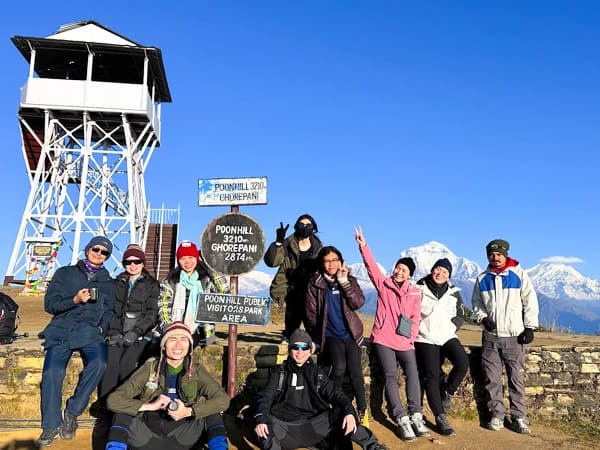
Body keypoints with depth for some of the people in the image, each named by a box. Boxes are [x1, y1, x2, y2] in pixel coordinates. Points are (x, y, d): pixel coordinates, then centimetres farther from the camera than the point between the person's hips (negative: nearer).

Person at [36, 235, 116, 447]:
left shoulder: (108, 283, 22)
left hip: (90, 331, 1)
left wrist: (101, 328, 2)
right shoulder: (65, 273, 16)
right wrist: (75, 300, -8)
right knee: (52, 372, -26)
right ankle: (51, 426, -11)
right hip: (62, 329, -1)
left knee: (98, 363, -30)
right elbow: (49, 304, 8)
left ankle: (72, 412, -14)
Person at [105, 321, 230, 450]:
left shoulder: (196, 371, 1)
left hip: (182, 438, 0)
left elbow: (223, 399, -10)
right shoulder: (150, 368, -3)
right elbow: (113, 400, -10)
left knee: (211, 410, -21)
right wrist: (150, 406, -23)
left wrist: (189, 411, -23)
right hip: (148, 438, 0)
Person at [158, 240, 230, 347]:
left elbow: (224, 291, -6)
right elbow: (163, 308, 8)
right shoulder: (171, 281, 13)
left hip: (199, 333, -1)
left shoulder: (207, 280, 10)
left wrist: (211, 269, -4)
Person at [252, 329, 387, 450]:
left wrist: (349, 412, -22)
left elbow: (336, 394, 1)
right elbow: (265, 398, 0)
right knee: (266, 427, -31)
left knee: (341, 413, -22)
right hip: (286, 425, -1)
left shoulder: (317, 373, 12)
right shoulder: (280, 372, 10)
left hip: (313, 425, 1)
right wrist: (261, 420, -22)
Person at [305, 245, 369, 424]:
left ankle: (362, 411, 4)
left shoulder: (350, 280, 7)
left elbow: (358, 303, -8)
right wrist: (316, 338, 8)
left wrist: (344, 282, -13)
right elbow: (311, 313, 7)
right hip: (330, 334, -2)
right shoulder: (315, 284, 2)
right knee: (339, 366, -23)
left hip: (351, 333, 2)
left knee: (355, 371, -11)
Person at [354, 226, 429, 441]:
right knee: (391, 378, -7)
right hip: (383, 339, -2)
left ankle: (415, 416, -3)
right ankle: (402, 420, -8)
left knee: (413, 375, -8)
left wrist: (411, 337, -7)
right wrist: (363, 246, -21)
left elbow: (415, 318, 5)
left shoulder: (415, 293, 7)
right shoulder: (383, 284, 3)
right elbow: (371, 266, -9)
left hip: (405, 342, 2)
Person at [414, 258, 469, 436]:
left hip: (447, 336, 2)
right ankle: (440, 418, 0)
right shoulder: (419, 289, 2)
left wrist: (449, 328, 1)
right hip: (425, 339, -2)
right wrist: (420, 328, -1)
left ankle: (448, 392, 4)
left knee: (463, 363, -23)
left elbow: (460, 316, 15)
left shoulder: (454, 293, 10)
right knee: (431, 376, -8)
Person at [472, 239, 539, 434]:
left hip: (514, 336, -2)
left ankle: (519, 417, 10)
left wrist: (530, 327, -3)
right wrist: (483, 317, -1)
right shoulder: (482, 278, 9)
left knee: (516, 378, 1)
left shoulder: (519, 274, 1)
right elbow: (476, 303, 17)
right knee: (492, 379, 3)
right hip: (490, 337, 2)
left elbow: (530, 301, 1)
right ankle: (497, 415, 13)